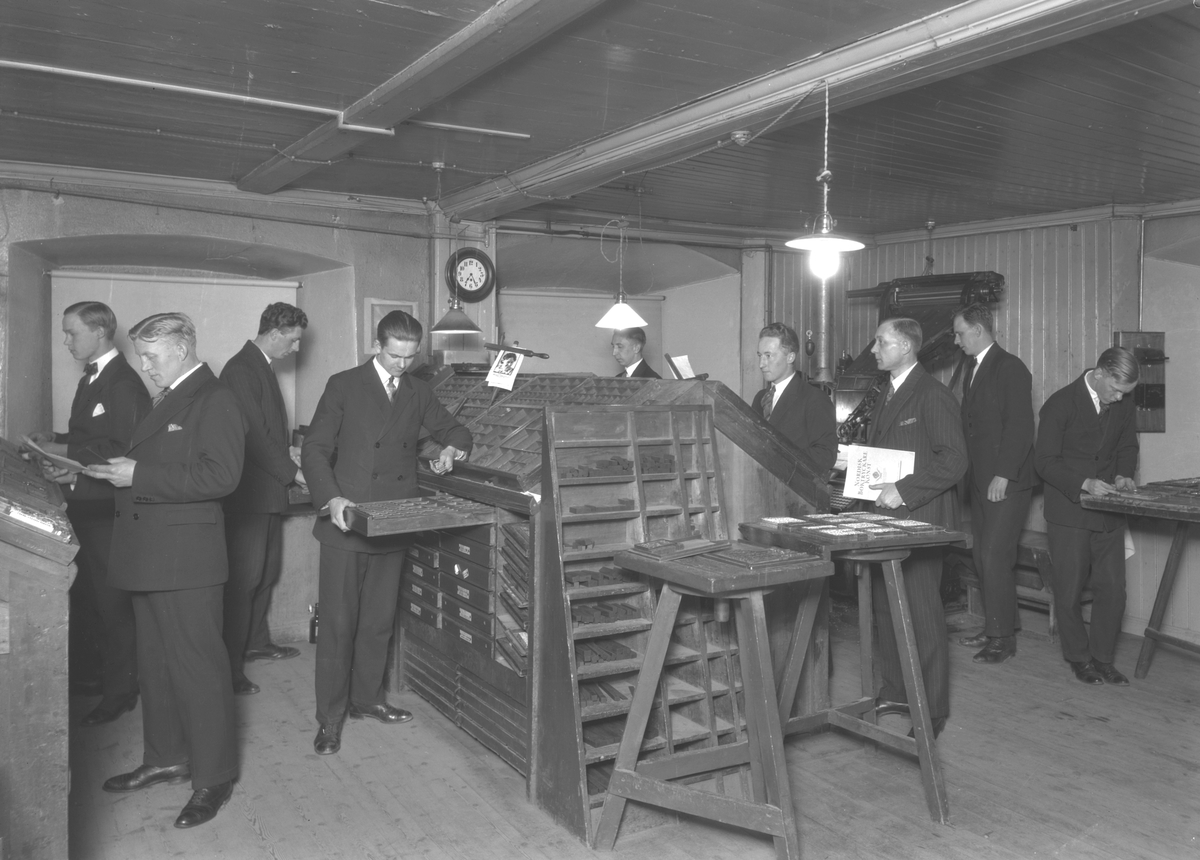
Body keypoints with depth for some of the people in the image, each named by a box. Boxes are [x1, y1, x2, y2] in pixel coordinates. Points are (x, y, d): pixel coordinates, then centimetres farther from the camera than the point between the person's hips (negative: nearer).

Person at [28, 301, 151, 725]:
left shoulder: (124, 383, -16)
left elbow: (124, 449, -21)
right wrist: (56, 441, 3)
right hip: (83, 505, 9)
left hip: (107, 509, -9)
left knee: (112, 603, 2)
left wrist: (68, 453, -20)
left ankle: (119, 691, 15)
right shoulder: (91, 378, 14)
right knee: (83, 595, 17)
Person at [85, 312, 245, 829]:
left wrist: (139, 475, -21)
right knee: (155, 664, 18)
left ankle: (213, 777, 10)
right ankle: (166, 759, 33)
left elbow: (220, 475, -23)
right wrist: (117, 471, 4)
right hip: (149, 556, 10)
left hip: (186, 558, -10)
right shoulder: (167, 401, 18)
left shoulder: (215, 400, -12)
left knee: (197, 665, -1)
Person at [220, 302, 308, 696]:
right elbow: (253, 433, -21)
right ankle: (230, 666, 2)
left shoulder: (261, 367, 15)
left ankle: (256, 642, 34)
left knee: (266, 571, 19)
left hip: (267, 490, 10)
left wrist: (287, 450, 9)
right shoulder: (240, 370, -17)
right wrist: (292, 471, -16)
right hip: (248, 492, -10)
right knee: (244, 578, -6)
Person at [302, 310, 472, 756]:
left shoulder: (418, 391, 8)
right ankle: (330, 717, 14)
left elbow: (453, 430, 19)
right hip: (344, 524, -4)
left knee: (379, 622, 14)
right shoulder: (344, 385, -4)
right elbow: (314, 450, -7)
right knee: (337, 624, 2)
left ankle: (366, 698, 31)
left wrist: (451, 448, -5)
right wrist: (332, 499, -23)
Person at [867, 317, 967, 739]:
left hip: (918, 520, -8)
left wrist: (903, 491, -20)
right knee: (885, 607, 12)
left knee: (922, 615, -3)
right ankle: (895, 693, 25)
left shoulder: (933, 396, -11)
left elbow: (954, 461, -17)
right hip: (886, 518, 9)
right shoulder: (885, 399, 17)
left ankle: (932, 709, 8)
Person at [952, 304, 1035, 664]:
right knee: (982, 556, 9)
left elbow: (1020, 426, -15)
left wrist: (1003, 475, -19)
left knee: (995, 557, -7)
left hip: (1007, 481, -8)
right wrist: (970, 472, 10)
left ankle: (1002, 638, 3)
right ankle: (993, 627, 19)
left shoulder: (1011, 368, -9)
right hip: (980, 480, 8)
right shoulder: (972, 370, 17)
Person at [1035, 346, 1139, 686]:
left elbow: (1127, 448, 18)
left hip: (1108, 514, 5)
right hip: (1069, 513, -4)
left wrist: (1123, 474, -2)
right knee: (1069, 591, 4)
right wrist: (1085, 484, -22)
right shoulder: (1060, 404, -12)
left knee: (1113, 589, 5)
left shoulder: (1125, 407, 4)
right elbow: (1044, 461, -12)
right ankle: (1078, 657, 22)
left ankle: (1103, 658, 20)